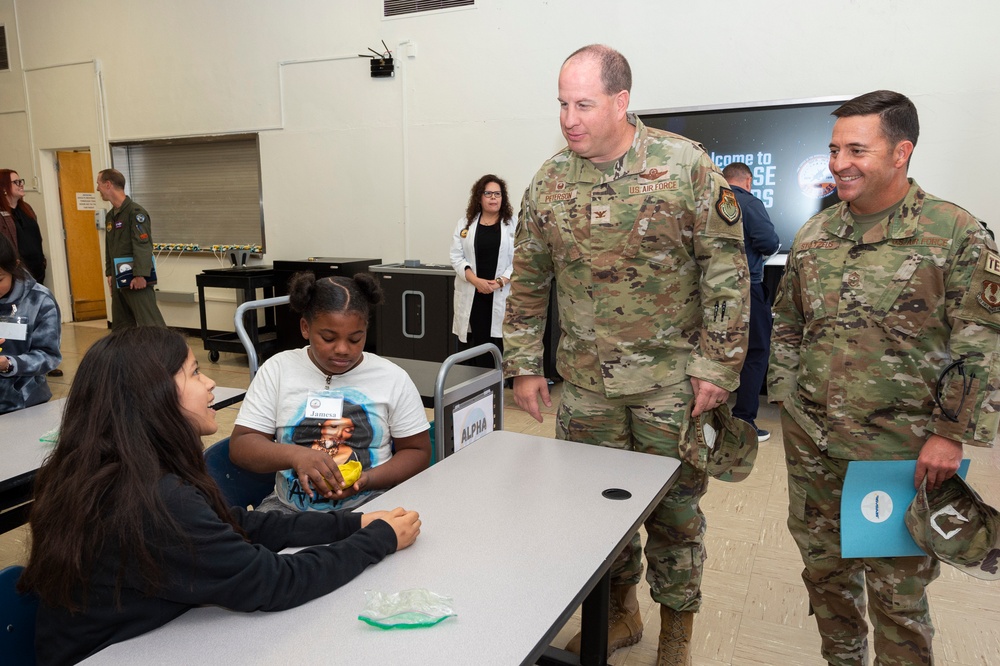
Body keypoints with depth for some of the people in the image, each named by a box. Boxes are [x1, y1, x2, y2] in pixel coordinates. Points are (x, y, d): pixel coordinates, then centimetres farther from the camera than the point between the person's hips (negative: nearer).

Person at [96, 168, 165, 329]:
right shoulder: (111, 215, 15)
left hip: (135, 279, -9)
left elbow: (143, 246, -20)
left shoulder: (135, 212, -12)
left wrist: (141, 275, -25)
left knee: (150, 324, -13)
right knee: (120, 326, 14)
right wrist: (110, 273, 17)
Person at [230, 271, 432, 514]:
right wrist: (295, 455, -22)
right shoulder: (277, 369, 1)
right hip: (289, 507, 1)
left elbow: (418, 452, 4)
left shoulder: (393, 378, 0)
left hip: (369, 506, -1)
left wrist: (368, 480, -15)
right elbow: (240, 445, -1)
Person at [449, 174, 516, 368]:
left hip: (502, 295, -2)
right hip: (473, 295, 2)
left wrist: (500, 282, -14)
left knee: (501, 345, -6)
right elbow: (457, 257, 3)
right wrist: (476, 281, -11)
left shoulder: (514, 224, 4)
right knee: (478, 344, 4)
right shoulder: (465, 224, 10)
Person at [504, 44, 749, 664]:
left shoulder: (686, 166, -9)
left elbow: (726, 269, -8)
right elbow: (528, 281, 8)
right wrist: (524, 364, 6)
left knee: (674, 506, 10)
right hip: (587, 381, 4)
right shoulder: (550, 181, 2)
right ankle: (619, 612, 37)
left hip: (671, 379, -3)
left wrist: (717, 364, -11)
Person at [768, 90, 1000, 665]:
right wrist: (785, 397, 8)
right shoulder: (814, 235, 6)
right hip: (810, 441, 5)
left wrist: (951, 434, -13)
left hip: (900, 450, -5)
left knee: (897, 585, 8)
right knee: (823, 564, 19)